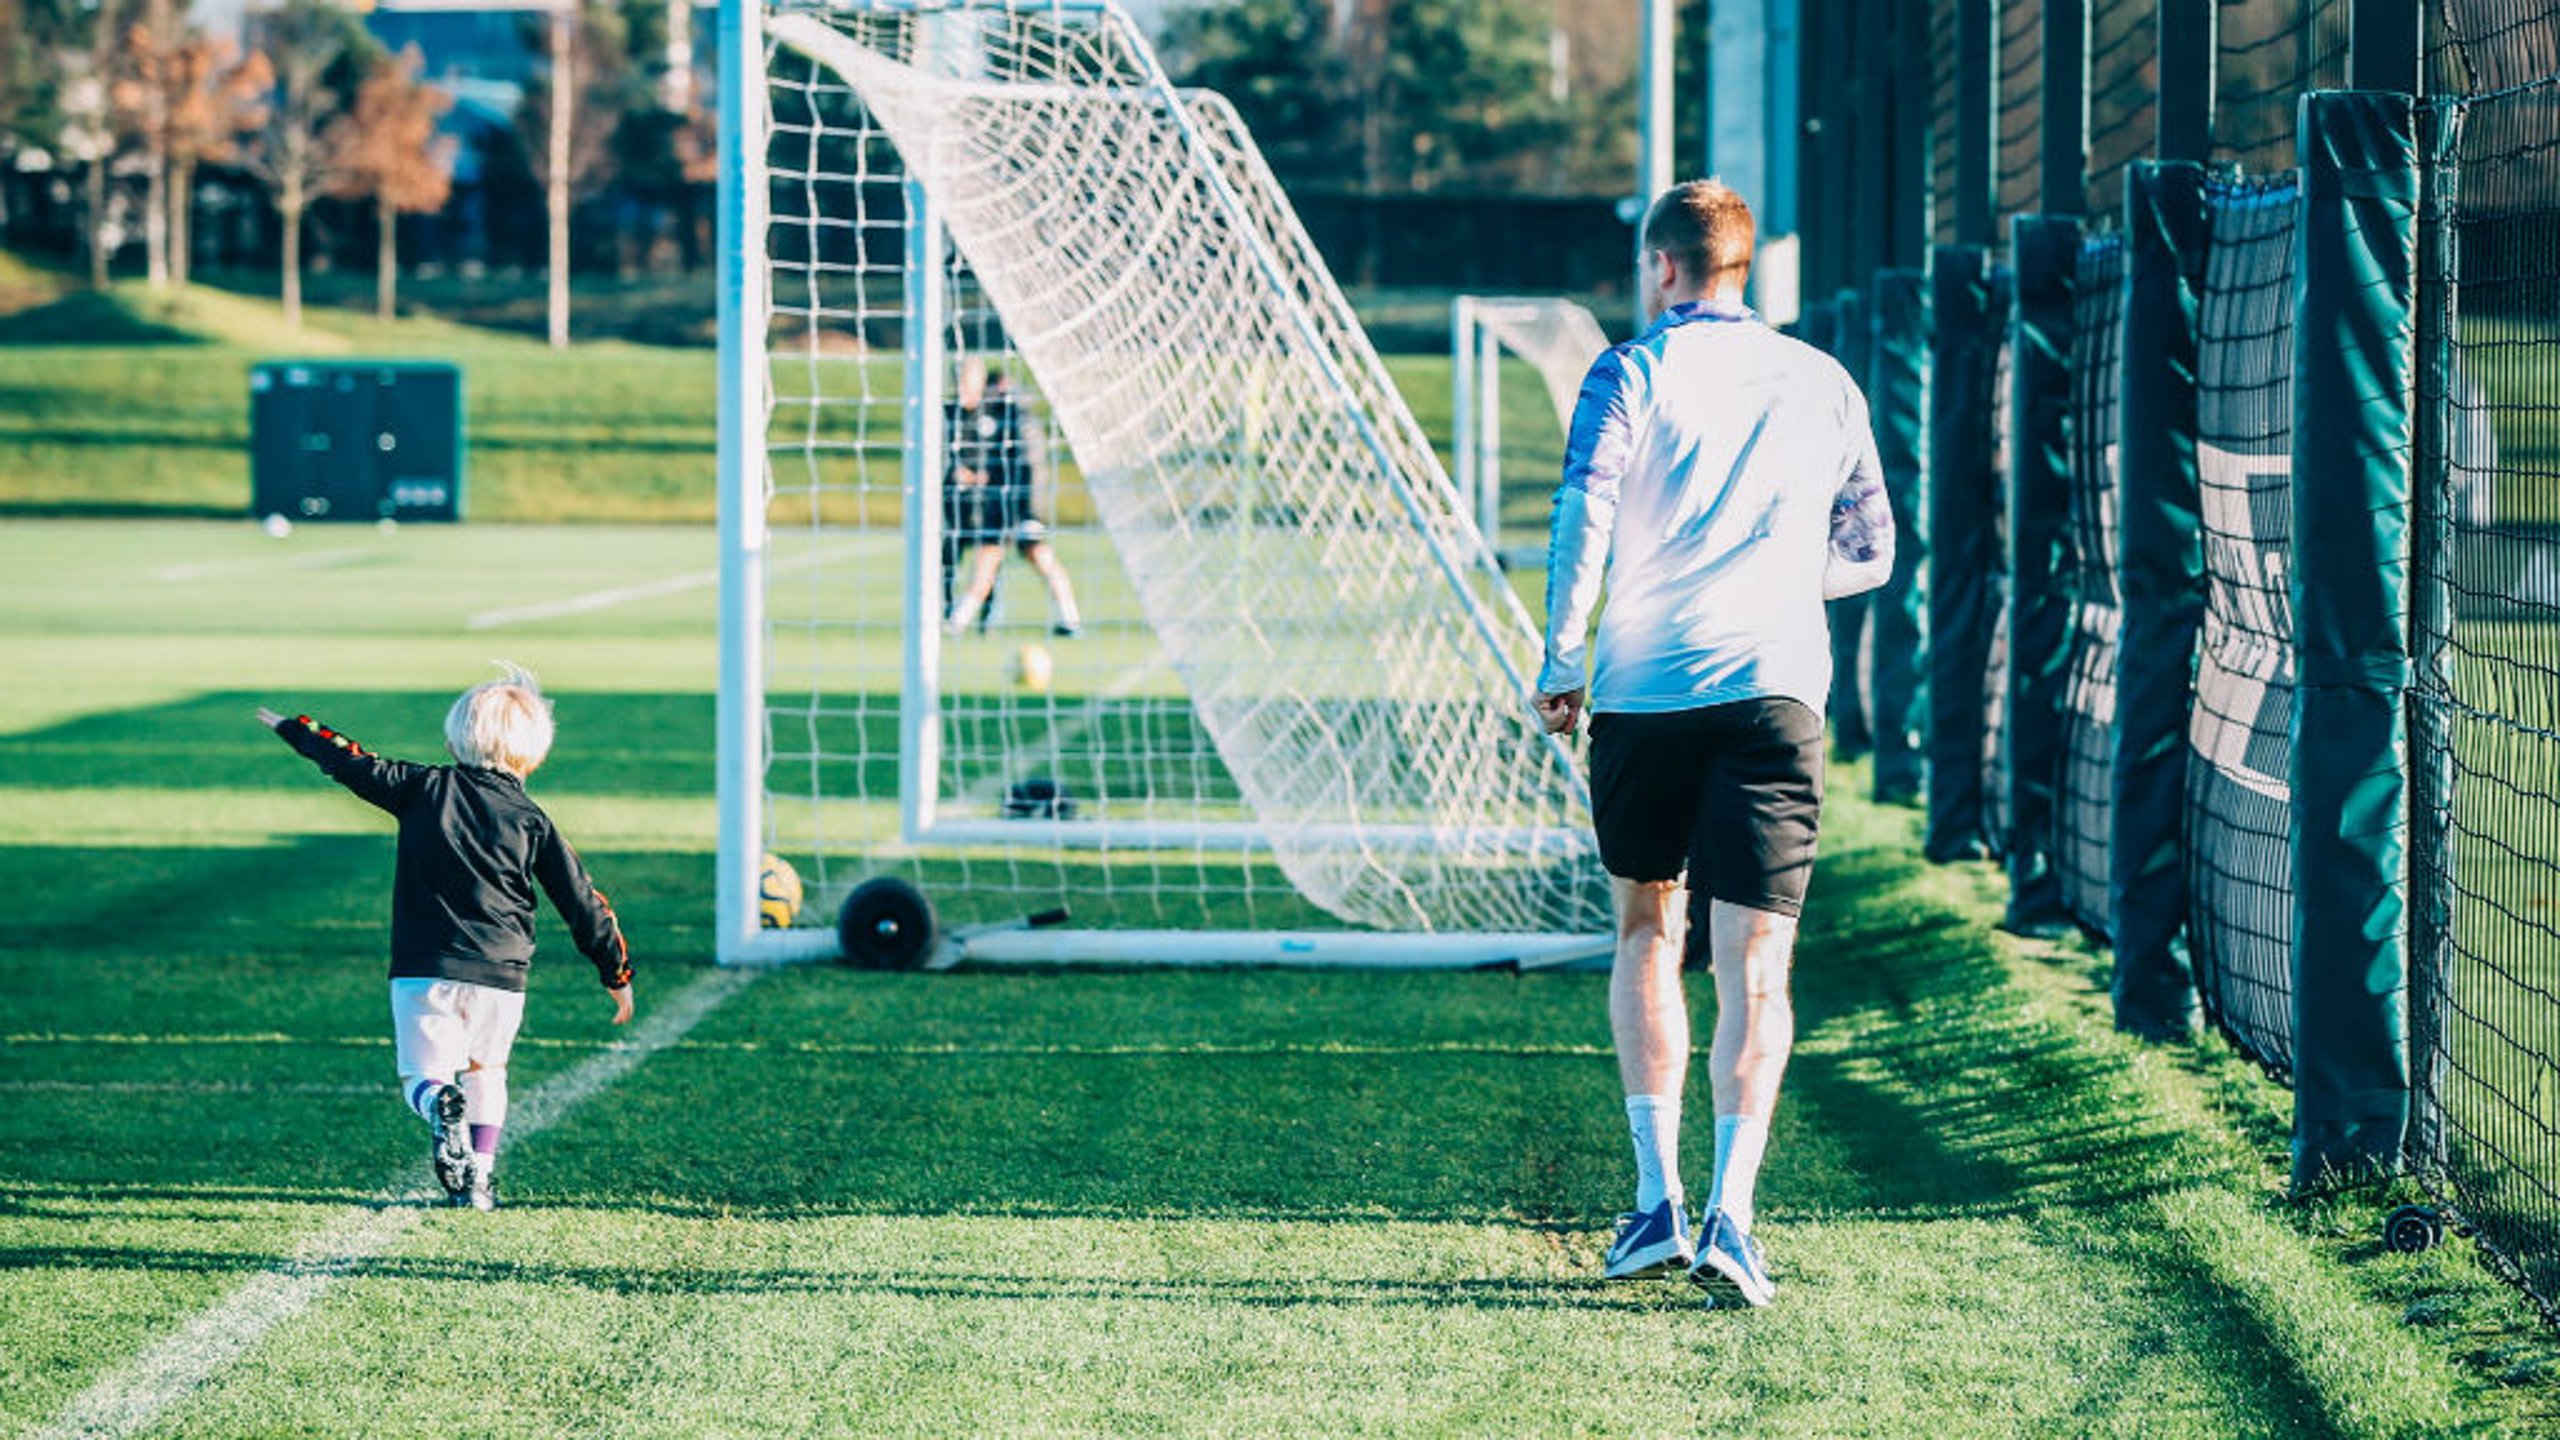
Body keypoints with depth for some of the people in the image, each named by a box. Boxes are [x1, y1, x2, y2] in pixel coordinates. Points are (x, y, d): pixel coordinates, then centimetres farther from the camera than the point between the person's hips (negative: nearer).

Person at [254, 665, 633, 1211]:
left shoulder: (425, 788, 3)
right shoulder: (532, 821, 4)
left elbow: (353, 764, 11)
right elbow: (583, 904, 6)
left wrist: (294, 730, 27)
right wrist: (618, 973, 17)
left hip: (424, 972, -1)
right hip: (501, 974, 1)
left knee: (421, 1078, 4)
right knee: (486, 1069, 24)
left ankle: (440, 1105, -31)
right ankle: (479, 1177, 18)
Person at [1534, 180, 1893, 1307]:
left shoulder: (1632, 375, 2)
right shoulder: (1823, 384, 12)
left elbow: (1582, 521, -11)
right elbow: (1869, 550, 19)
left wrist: (1557, 668, -6)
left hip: (1640, 695, -1)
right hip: (1774, 693, 1)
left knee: (1647, 931, 16)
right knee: (1754, 962, -2)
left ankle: (1658, 1198, 8)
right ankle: (1729, 1213, -17)